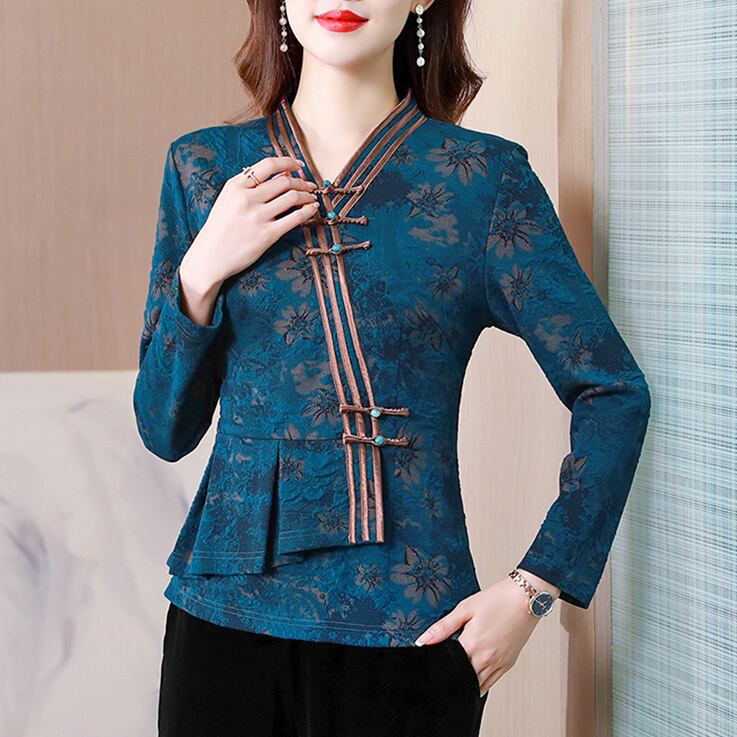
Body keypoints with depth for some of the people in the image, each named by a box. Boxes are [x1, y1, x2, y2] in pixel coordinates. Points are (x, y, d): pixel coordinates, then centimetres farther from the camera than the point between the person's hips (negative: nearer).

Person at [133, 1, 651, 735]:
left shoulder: (484, 176, -4)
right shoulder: (204, 165, 4)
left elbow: (614, 394, 0)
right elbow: (165, 430, 6)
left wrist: (529, 591, -6)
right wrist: (202, 273, -10)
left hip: (409, 631, -2)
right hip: (227, 614, 2)